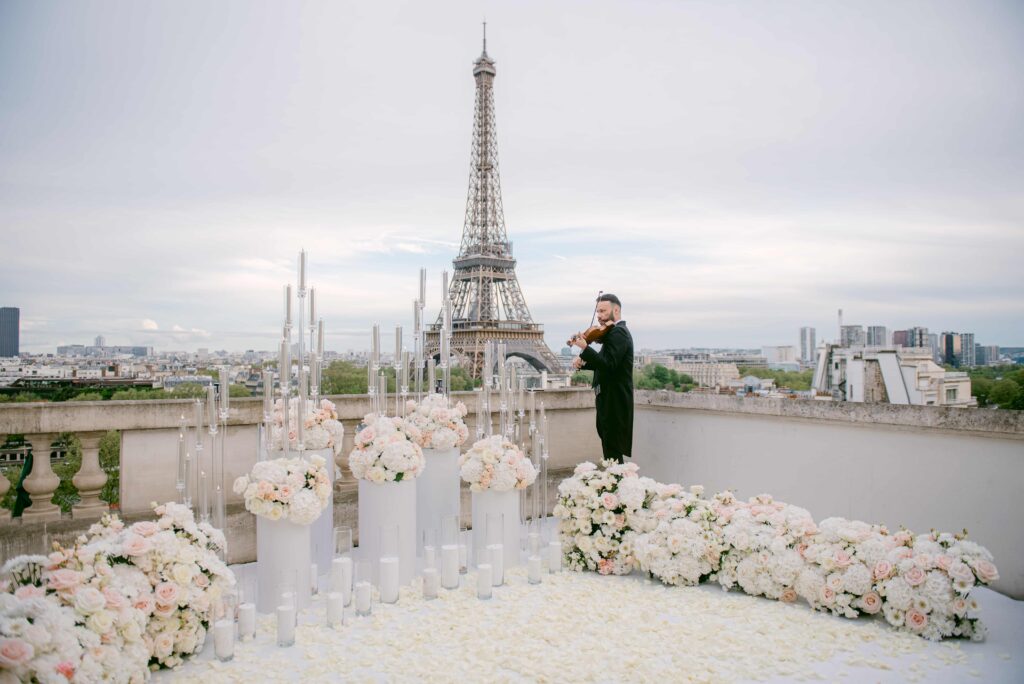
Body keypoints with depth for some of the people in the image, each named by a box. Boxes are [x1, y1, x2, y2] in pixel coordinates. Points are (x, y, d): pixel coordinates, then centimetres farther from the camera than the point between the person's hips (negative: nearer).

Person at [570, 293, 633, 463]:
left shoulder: (618, 332, -16)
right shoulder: (615, 331, 16)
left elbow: (608, 364, -27)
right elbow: (603, 362, 18)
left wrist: (585, 349, -29)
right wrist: (583, 363, 1)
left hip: (614, 402, -11)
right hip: (611, 400, 11)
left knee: (612, 451, -9)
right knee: (611, 449, 16)